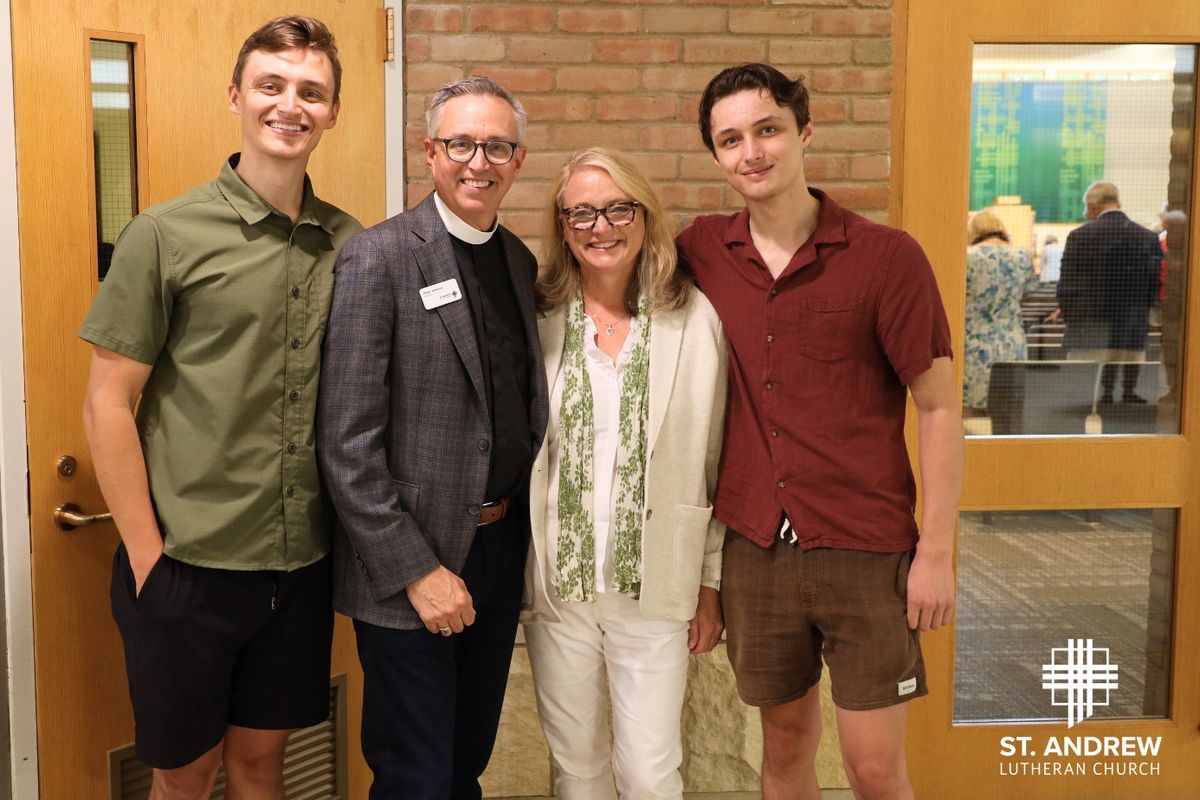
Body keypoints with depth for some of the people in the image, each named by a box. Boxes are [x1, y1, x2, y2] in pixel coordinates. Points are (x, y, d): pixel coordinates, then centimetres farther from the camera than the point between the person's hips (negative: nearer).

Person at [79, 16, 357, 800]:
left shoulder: (351, 245, 3)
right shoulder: (165, 235, -8)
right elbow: (107, 404, -7)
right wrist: (148, 557, -9)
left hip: (302, 563, 3)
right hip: (188, 566, -3)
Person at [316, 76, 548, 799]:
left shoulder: (521, 263, 8)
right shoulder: (379, 259, -13)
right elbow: (347, 445, -17)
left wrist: (523, 534, 6)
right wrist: (418, 570, -18)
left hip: (502, 549, 6)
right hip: (410, 565, -6)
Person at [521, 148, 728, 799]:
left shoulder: (695, 318, -4)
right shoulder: (536, 319, -1)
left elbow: (715, 459, 0)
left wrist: (712, 583, 2)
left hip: (655, 588, -1)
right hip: (557, 582, 2)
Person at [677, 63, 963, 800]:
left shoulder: (887, 257, -9)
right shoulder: (702, 253, 2)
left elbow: (939, 406, -6)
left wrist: (937, 550, -9)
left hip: (867, 552, -3)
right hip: (754, 548, 3)